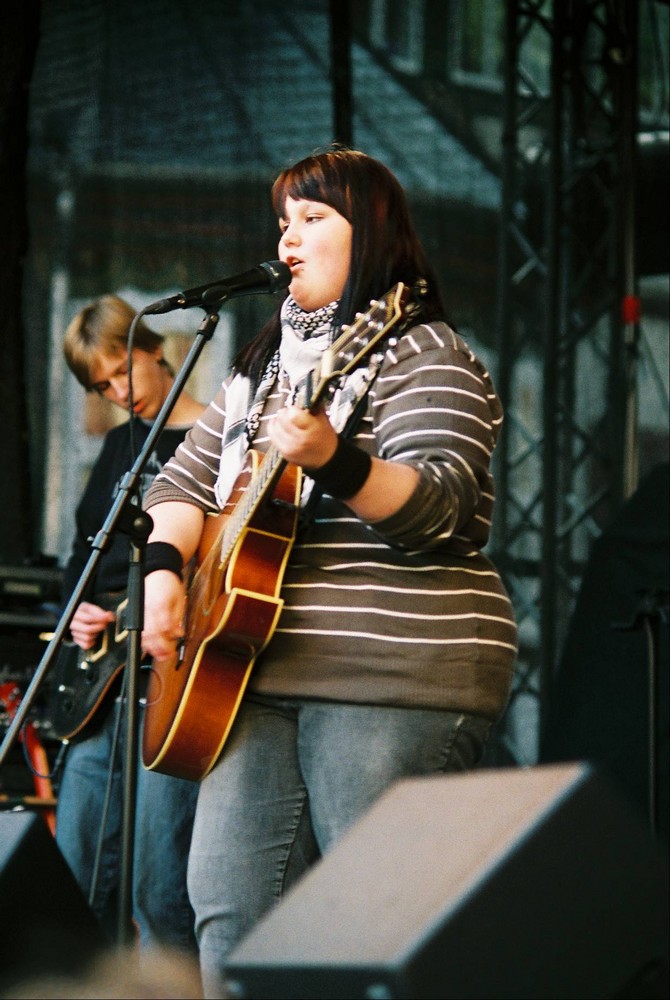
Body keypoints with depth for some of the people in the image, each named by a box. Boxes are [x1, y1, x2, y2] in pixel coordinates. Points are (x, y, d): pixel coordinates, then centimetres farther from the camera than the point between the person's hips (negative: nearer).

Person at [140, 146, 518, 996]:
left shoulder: (421, 356, -4)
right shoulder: (265, 360, 21)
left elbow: (436, 507, -19)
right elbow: (186, 480, 21)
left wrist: (333, 461, -35)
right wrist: (166, 568, 1)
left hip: (392, 677, -7)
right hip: (259, 669, 8)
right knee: (228, 906, 1)